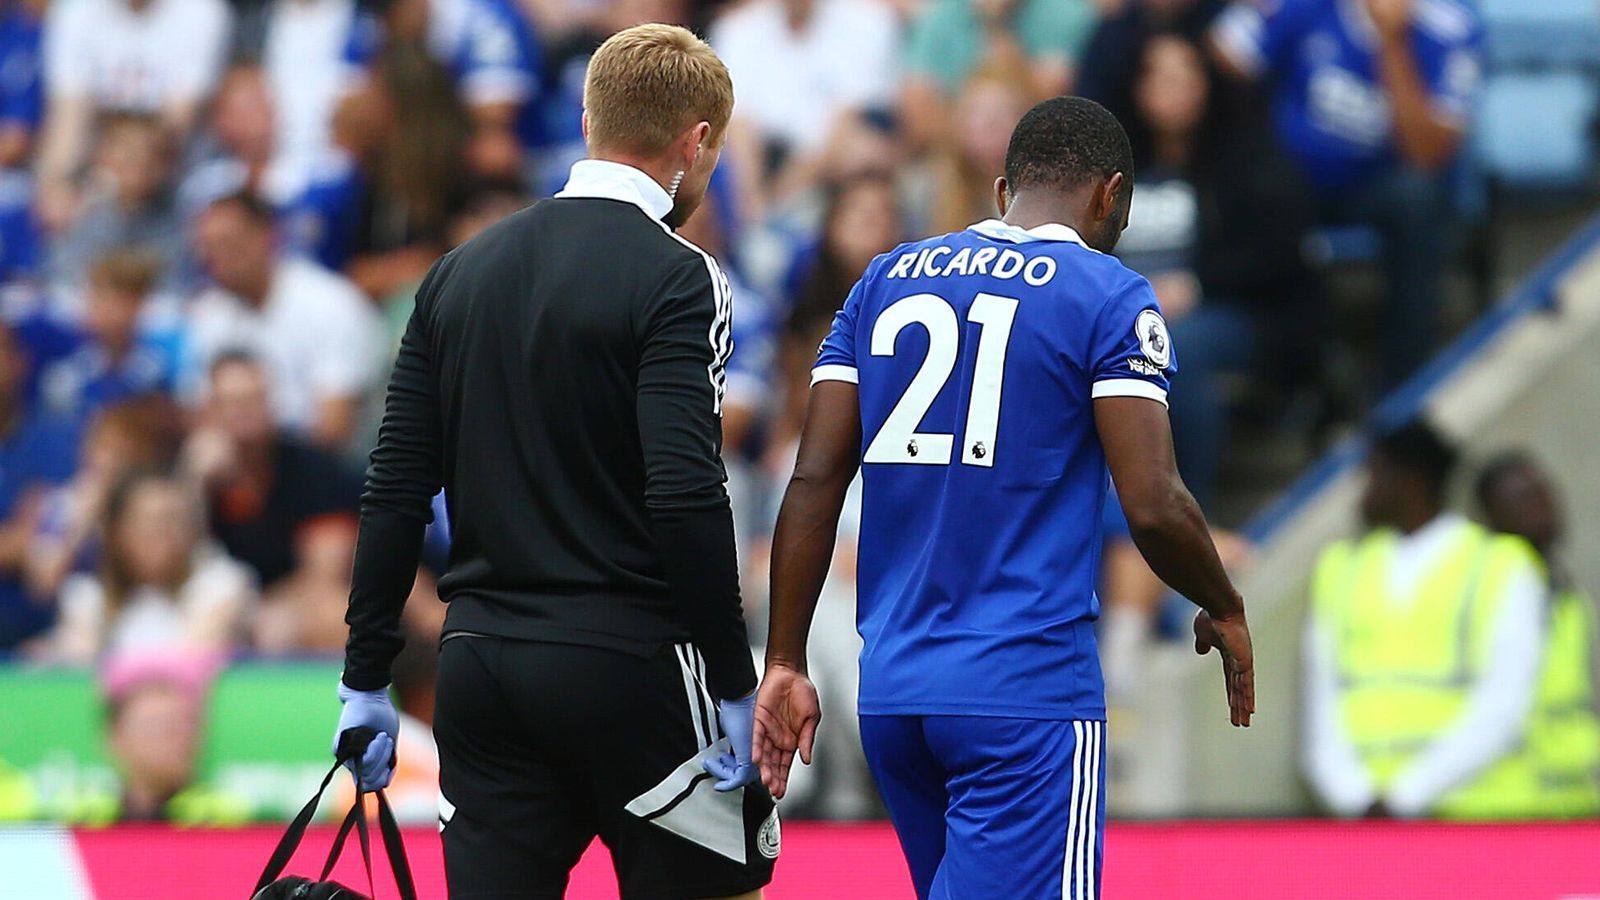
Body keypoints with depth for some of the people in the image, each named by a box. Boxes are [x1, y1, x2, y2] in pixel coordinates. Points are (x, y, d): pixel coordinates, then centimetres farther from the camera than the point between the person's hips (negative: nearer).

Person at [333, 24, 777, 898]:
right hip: (630, 664, -6)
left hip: (479, 664, 6)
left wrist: (365, 680, 13)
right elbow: (684, 496, -18)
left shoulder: (460, 271, 11)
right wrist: (736, 687, -13)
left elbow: (395, 491, 9)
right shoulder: (673, 277, -8)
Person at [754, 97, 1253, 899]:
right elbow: (1154, 507, -9)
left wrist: (784, 662, 9)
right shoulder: (1108, 298, -2)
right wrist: (1225, 614, 9)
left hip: (891, 686, 6)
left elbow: (814, 482, 7)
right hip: (1028, 693, -6)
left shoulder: (885, 281, 13)